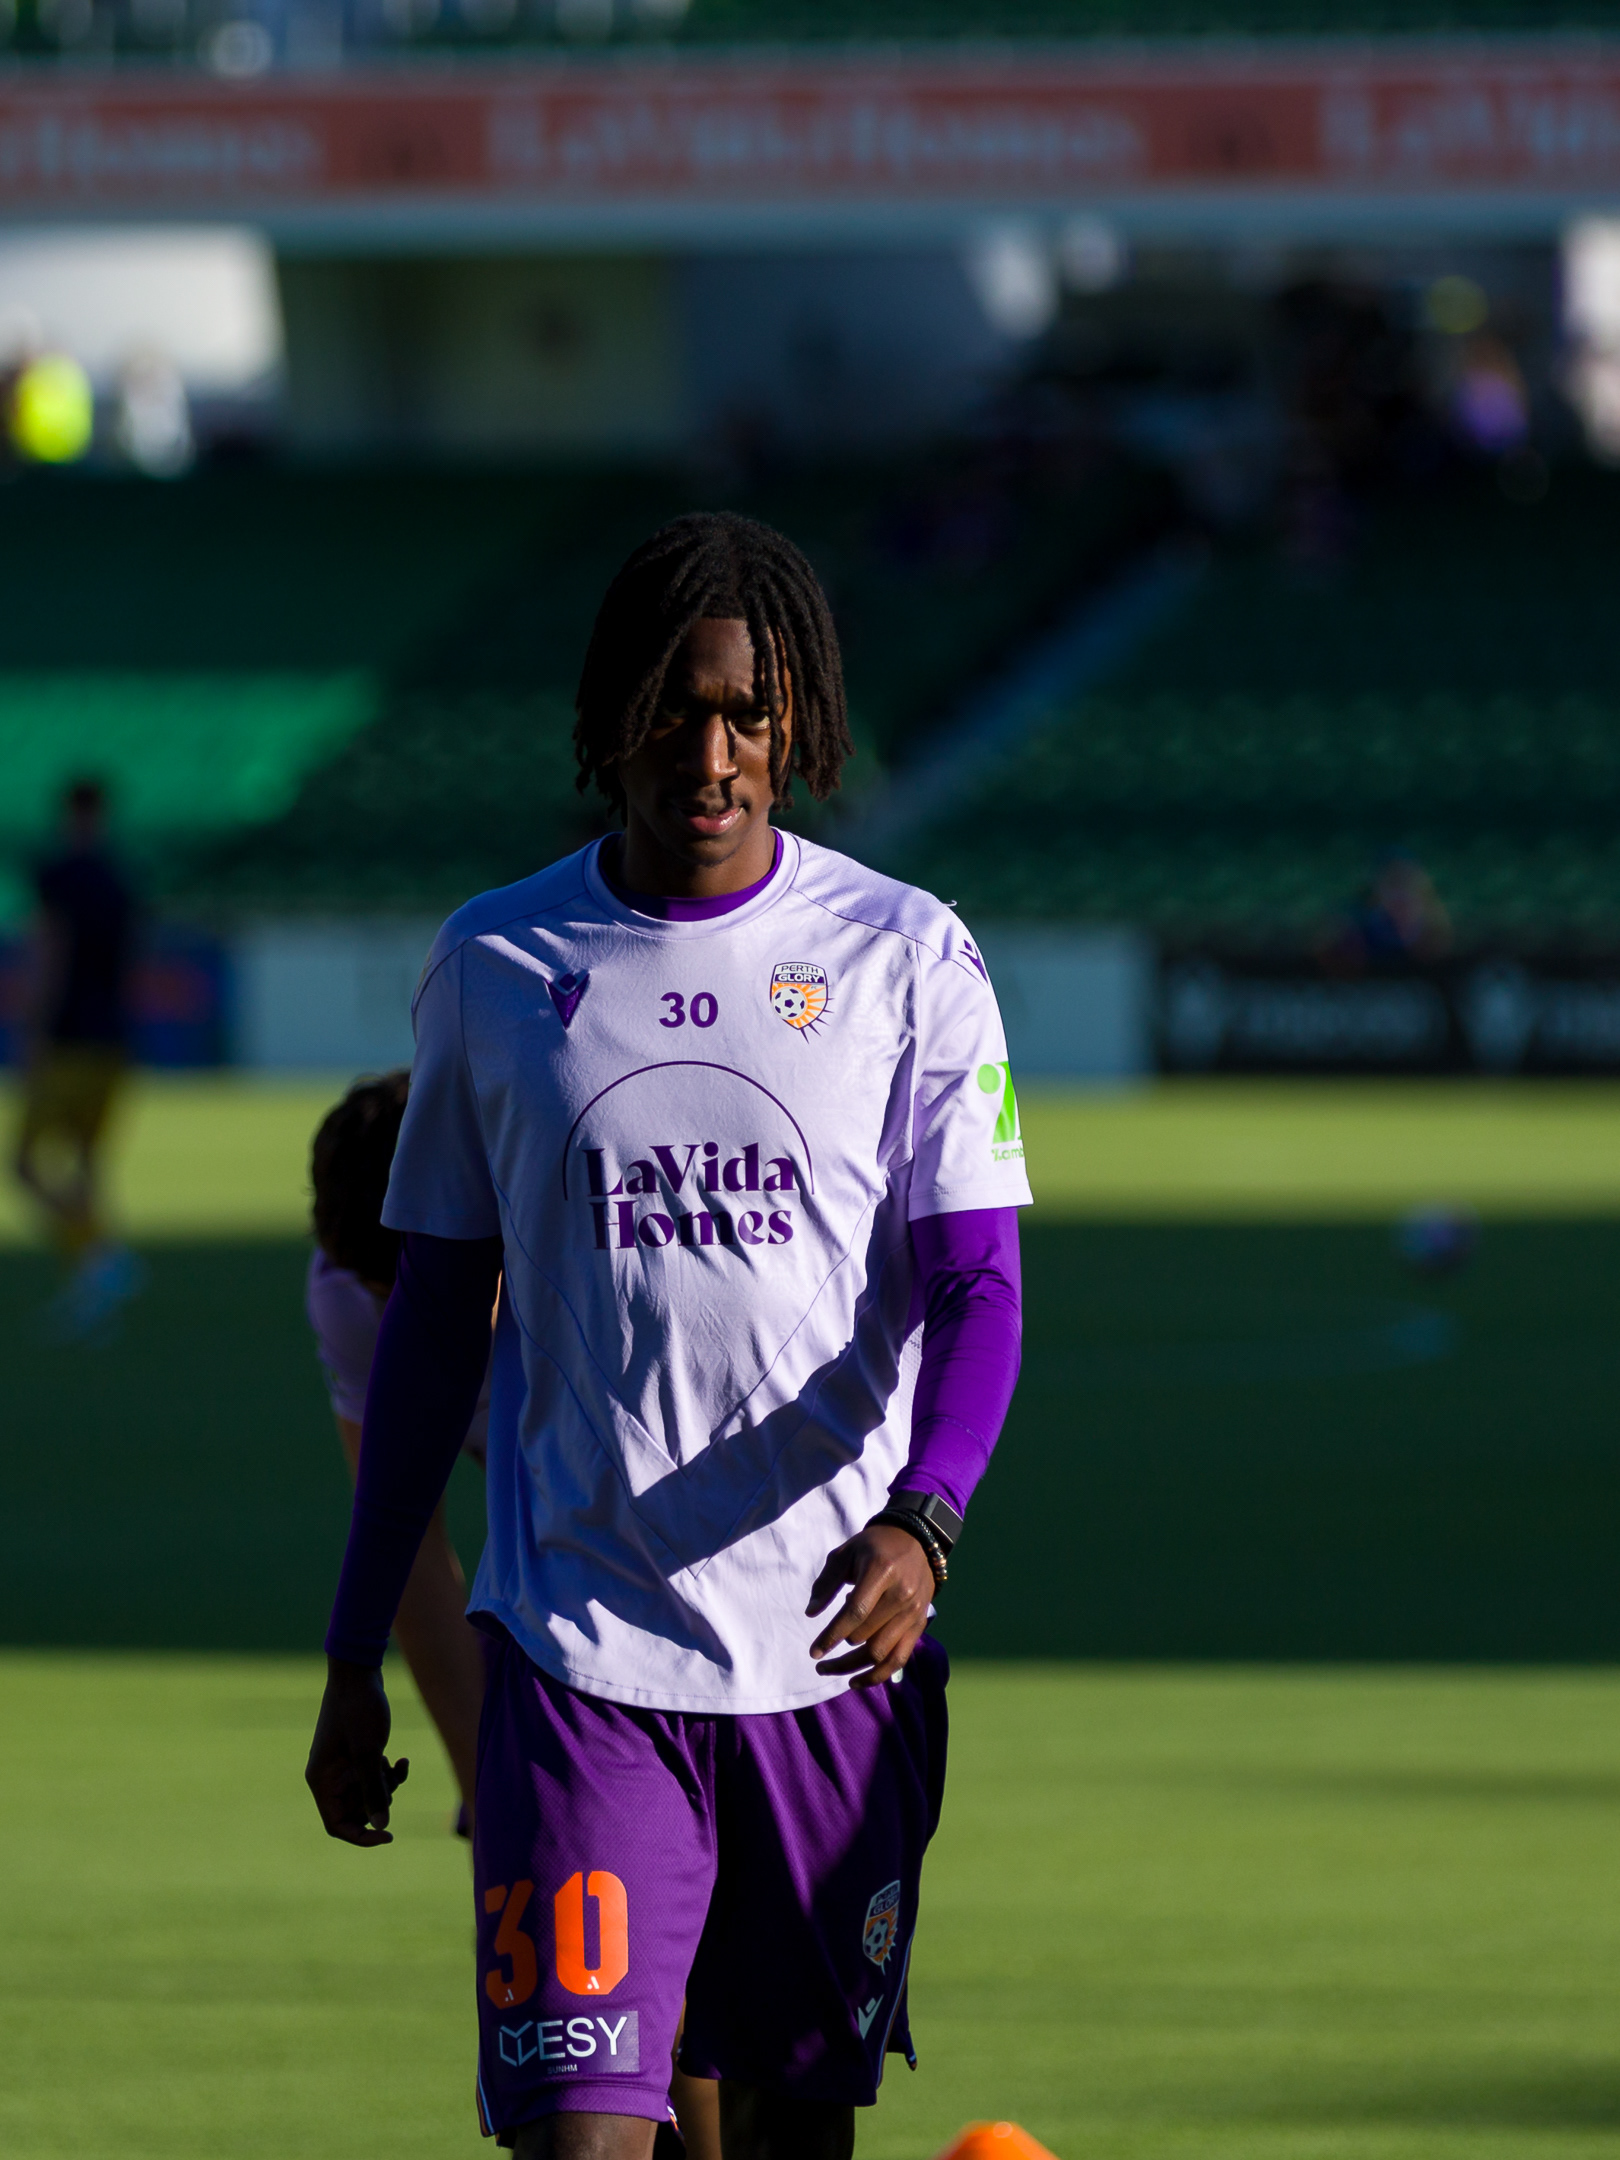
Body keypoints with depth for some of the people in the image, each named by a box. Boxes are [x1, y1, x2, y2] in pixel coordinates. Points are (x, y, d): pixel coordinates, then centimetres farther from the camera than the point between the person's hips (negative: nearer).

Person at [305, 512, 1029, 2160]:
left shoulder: (907, 958, 1)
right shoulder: (494, 969, 4)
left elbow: (976, 1286, -4)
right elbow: (435, 1325, 10)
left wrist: (920, 1521, -24)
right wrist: (353, 1662, 9)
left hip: (839, 1650, 1)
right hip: (580, 1653, 0)